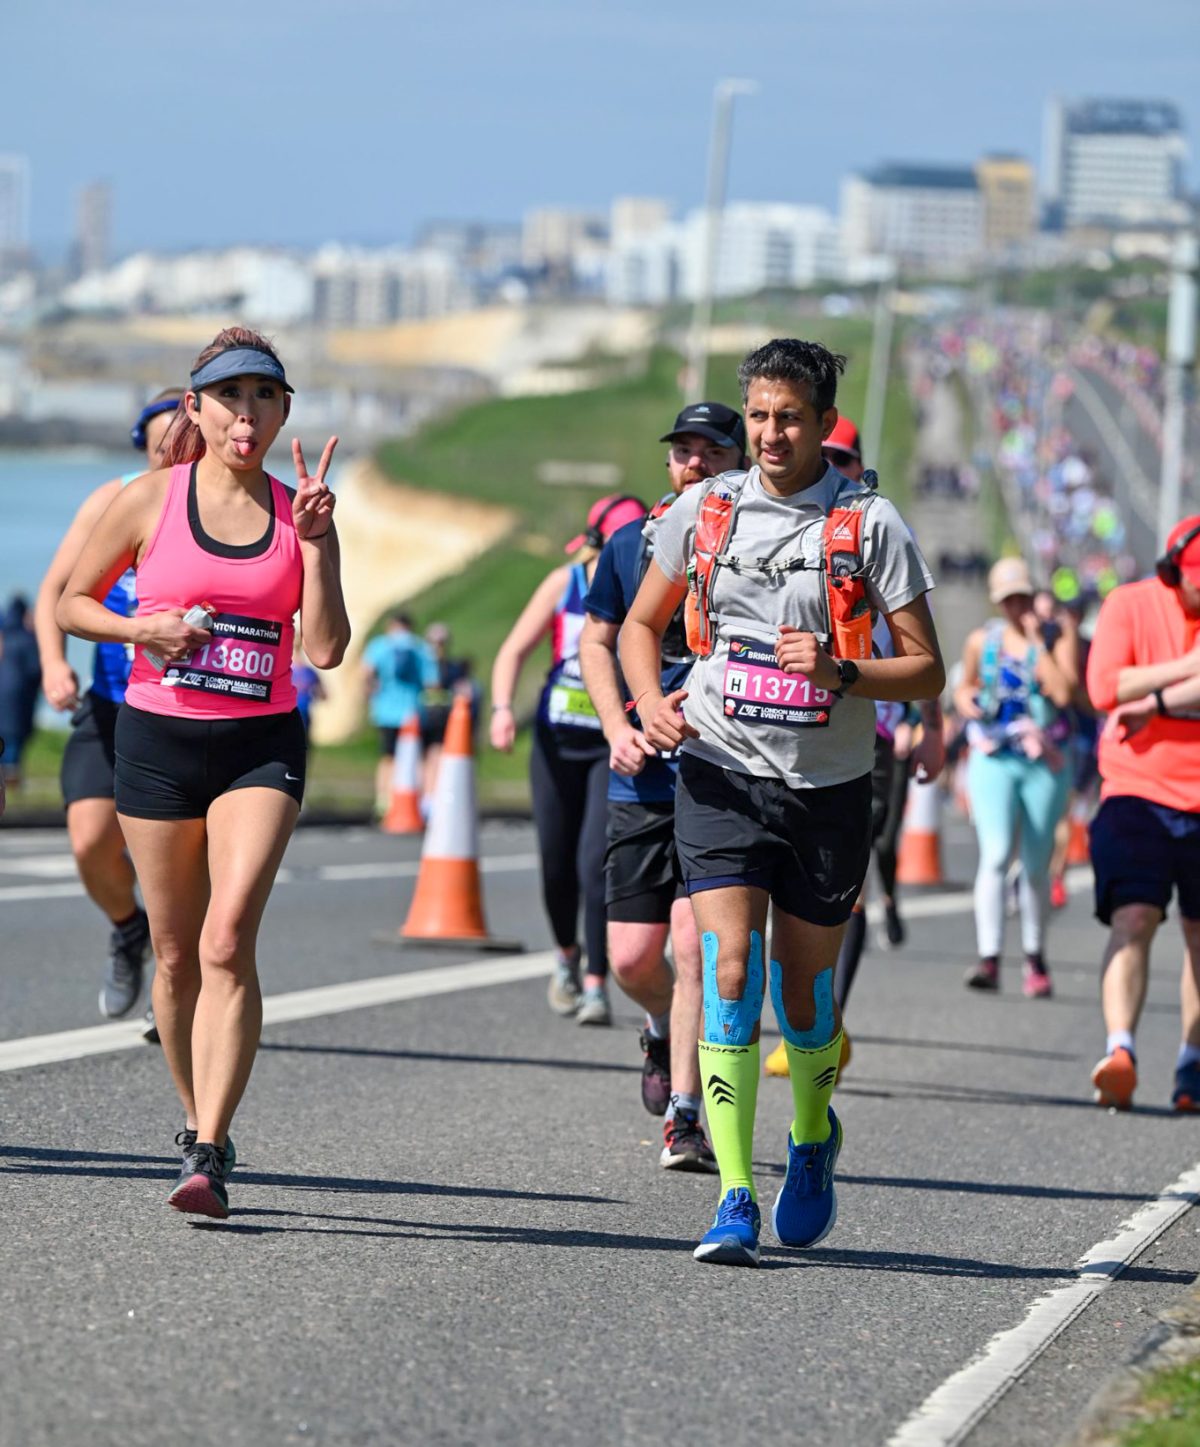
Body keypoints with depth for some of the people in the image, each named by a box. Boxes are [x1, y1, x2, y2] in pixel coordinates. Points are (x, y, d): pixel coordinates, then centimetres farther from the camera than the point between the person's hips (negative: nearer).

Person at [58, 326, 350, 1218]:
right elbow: (72, 603, 9)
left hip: (262, 744, -1)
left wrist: (318, 543, -13)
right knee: (177, 954, 7)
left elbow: (327, 649, -4)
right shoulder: (151, 501, 1)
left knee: (228, 942, -18)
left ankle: (208, 1158, -21)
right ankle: (200, 1125, 28)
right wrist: (141, 629, -9)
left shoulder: (299, 515, 4)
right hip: (158, 739, 1)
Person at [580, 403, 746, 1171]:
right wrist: (618, 727, 2)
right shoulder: (632, 543, 8)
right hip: (641, 782, 3)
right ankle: (666, 1029, 38)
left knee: (695, 942, -12)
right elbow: (596, 641, 18)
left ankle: (684, 1117, -6)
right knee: (632, 957, 3)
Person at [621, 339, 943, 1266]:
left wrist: (841, 673, -21)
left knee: (805, 987, 9)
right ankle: (735, 1198, -13)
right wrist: (651, 702, -4)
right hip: (722, 776, 1)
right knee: (731, 969, -14)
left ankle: (813, 1137, 40)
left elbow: (927, 671, -3)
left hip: (828, 785, -1)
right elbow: (642, 622, 15)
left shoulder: (872, 525, -5)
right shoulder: (705, 511, 3)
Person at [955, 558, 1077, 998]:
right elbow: (965, 686, 25)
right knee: (995, 857, -16)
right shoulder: (982, 642, 7)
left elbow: (1063, 693, -17)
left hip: (1044, 763, -1)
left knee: (1036, 867, 7)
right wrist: (965, 701, 2)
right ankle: (989, 960, -23)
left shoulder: (1058, 636, -2)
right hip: (993, 760, 1)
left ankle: (1035, 959, 25)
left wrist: (1036, 643, -14)